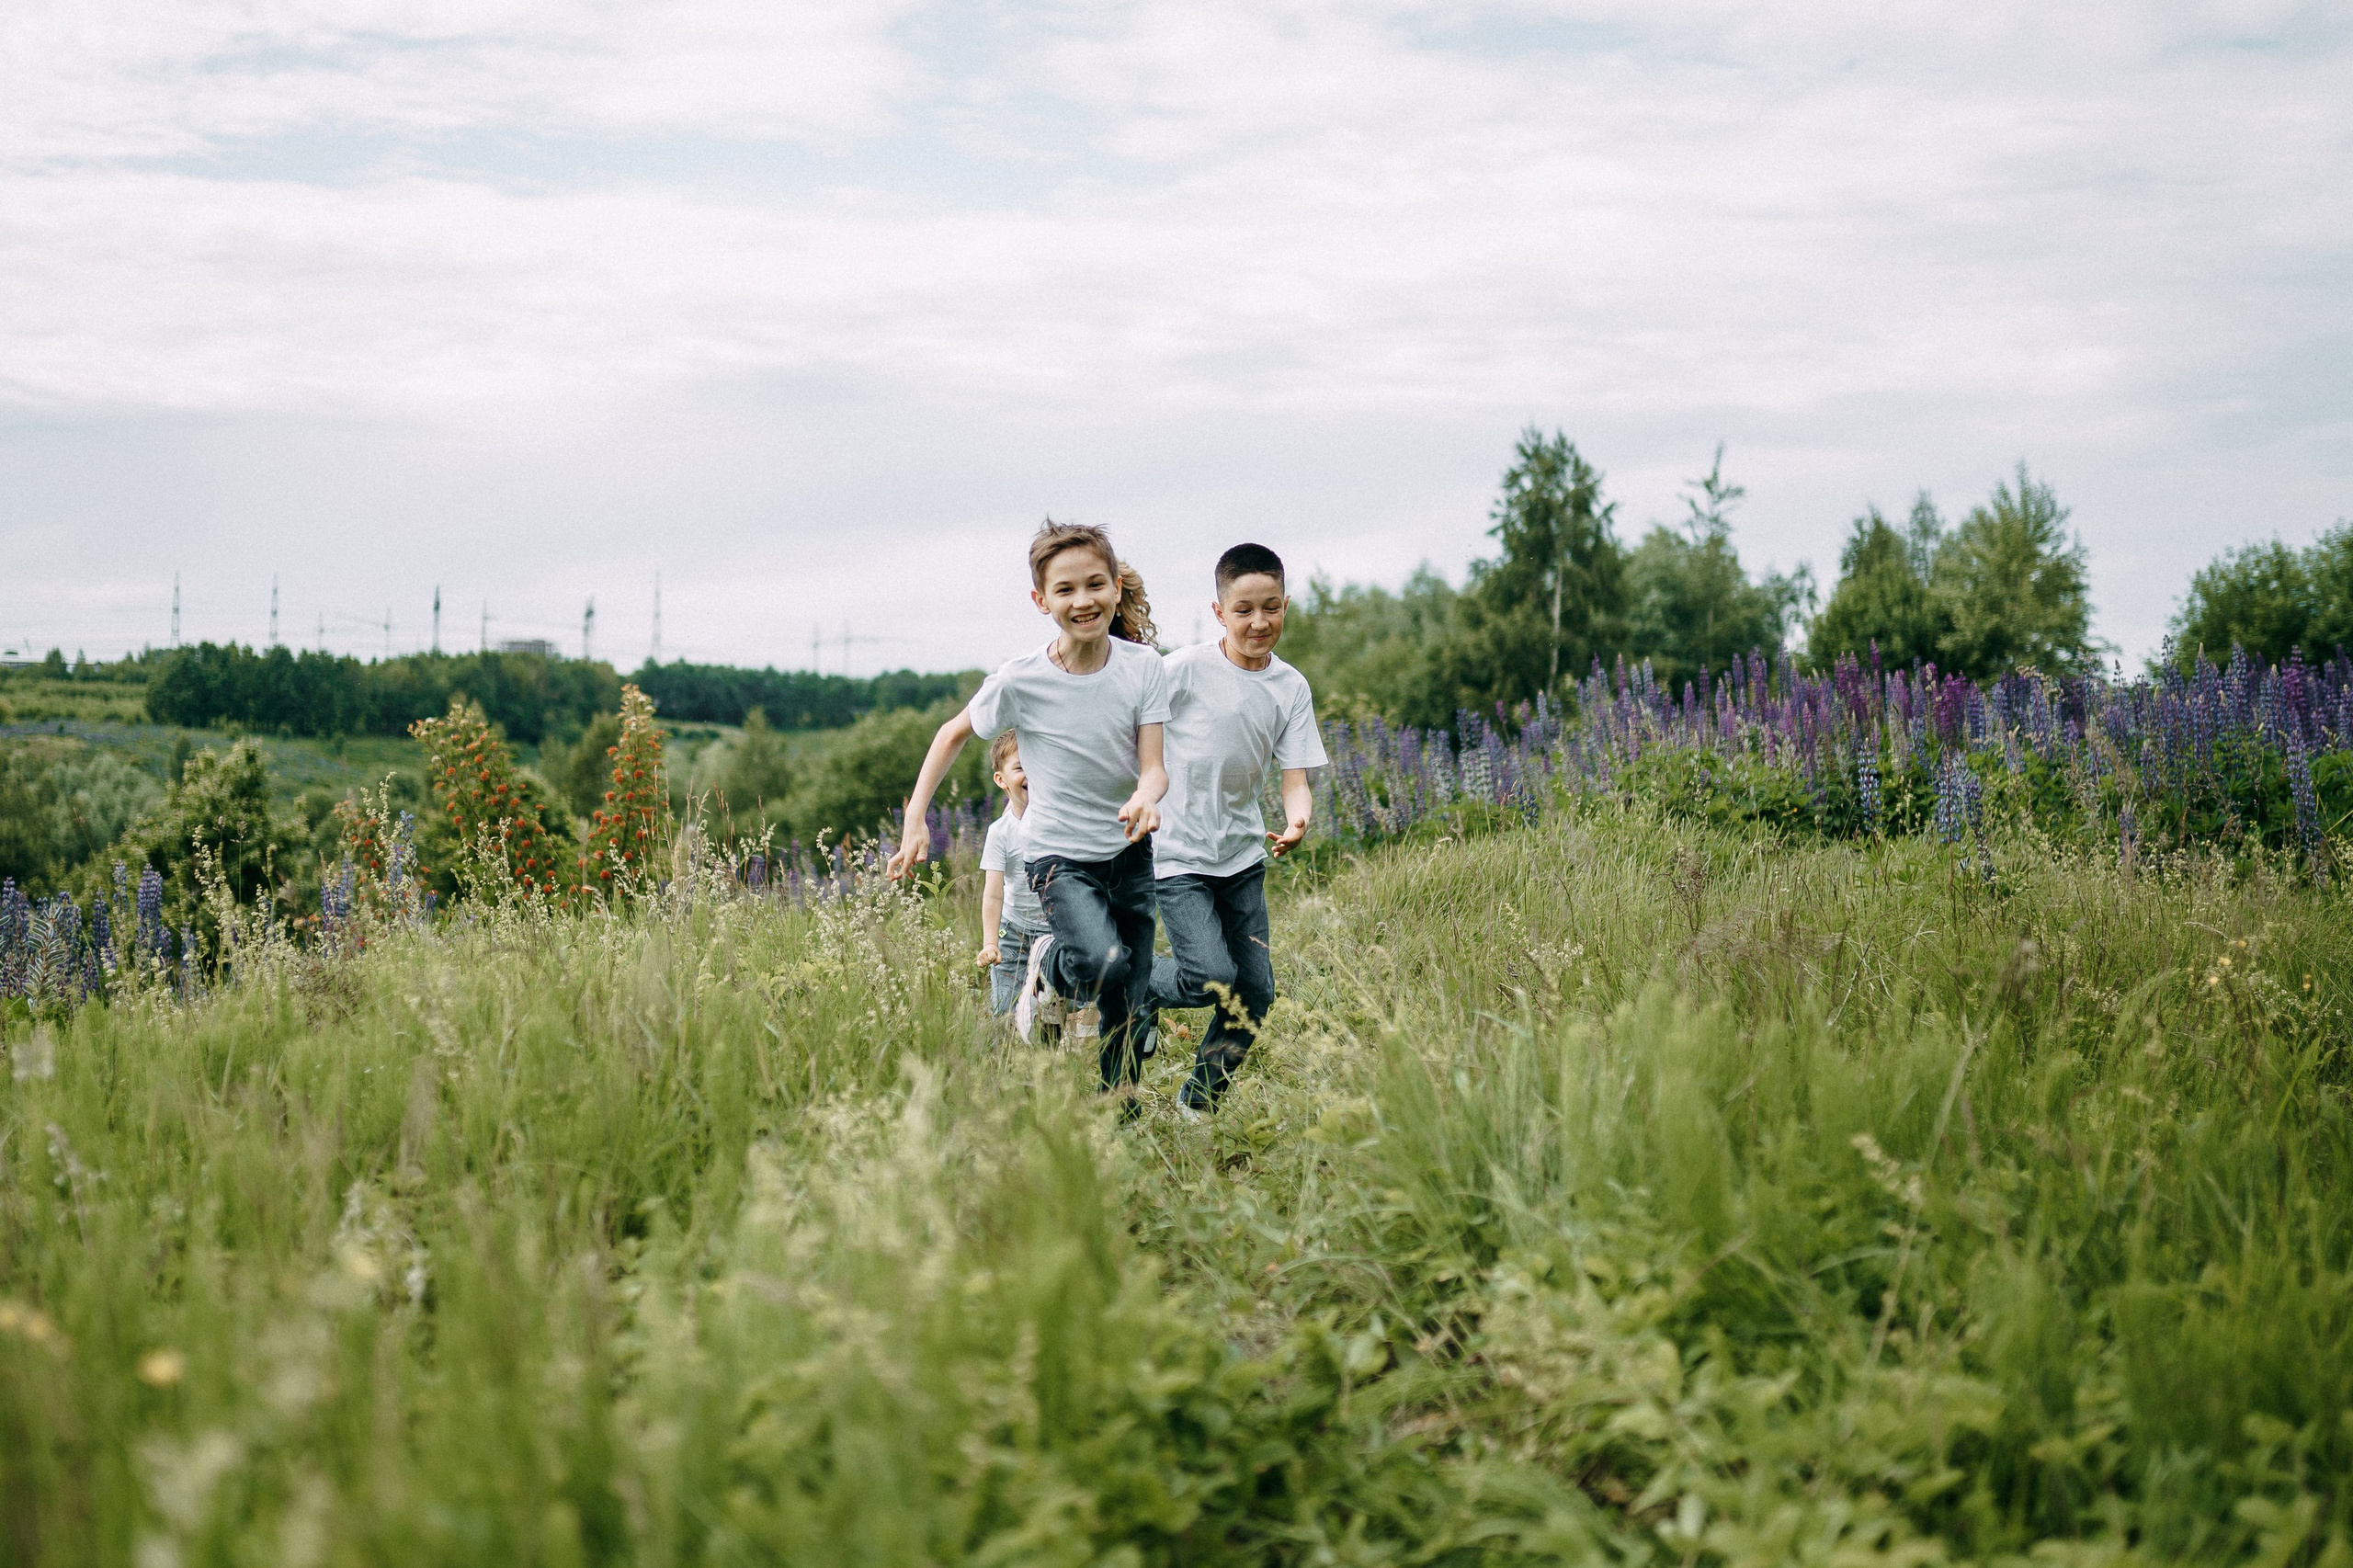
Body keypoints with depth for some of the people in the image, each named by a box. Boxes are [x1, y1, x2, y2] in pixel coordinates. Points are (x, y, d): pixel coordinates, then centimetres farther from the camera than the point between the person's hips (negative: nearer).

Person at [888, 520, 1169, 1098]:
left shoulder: (1142, 665, -11)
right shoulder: (1020, 681, -17)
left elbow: (1153, 766, -12)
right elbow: (955, 733, 1)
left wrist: (1146, 798, -36)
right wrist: (914, 822, -2)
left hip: (1129, 852, 3)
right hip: (1058, 855, -3)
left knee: (1129, 1006, 8)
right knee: (1104, 967, -29)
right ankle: (1051, 967, 6)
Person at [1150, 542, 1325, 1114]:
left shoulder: (1291, 687, 0)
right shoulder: (1185, 669, -13)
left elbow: (1295, 778, -4)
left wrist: (1296, 821, -25)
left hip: (1243, 853, 5)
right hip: (1179, 853, -5)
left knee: (1255, 993, 5)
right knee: (1213, 977, -19)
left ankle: (1197, 1103, 24)